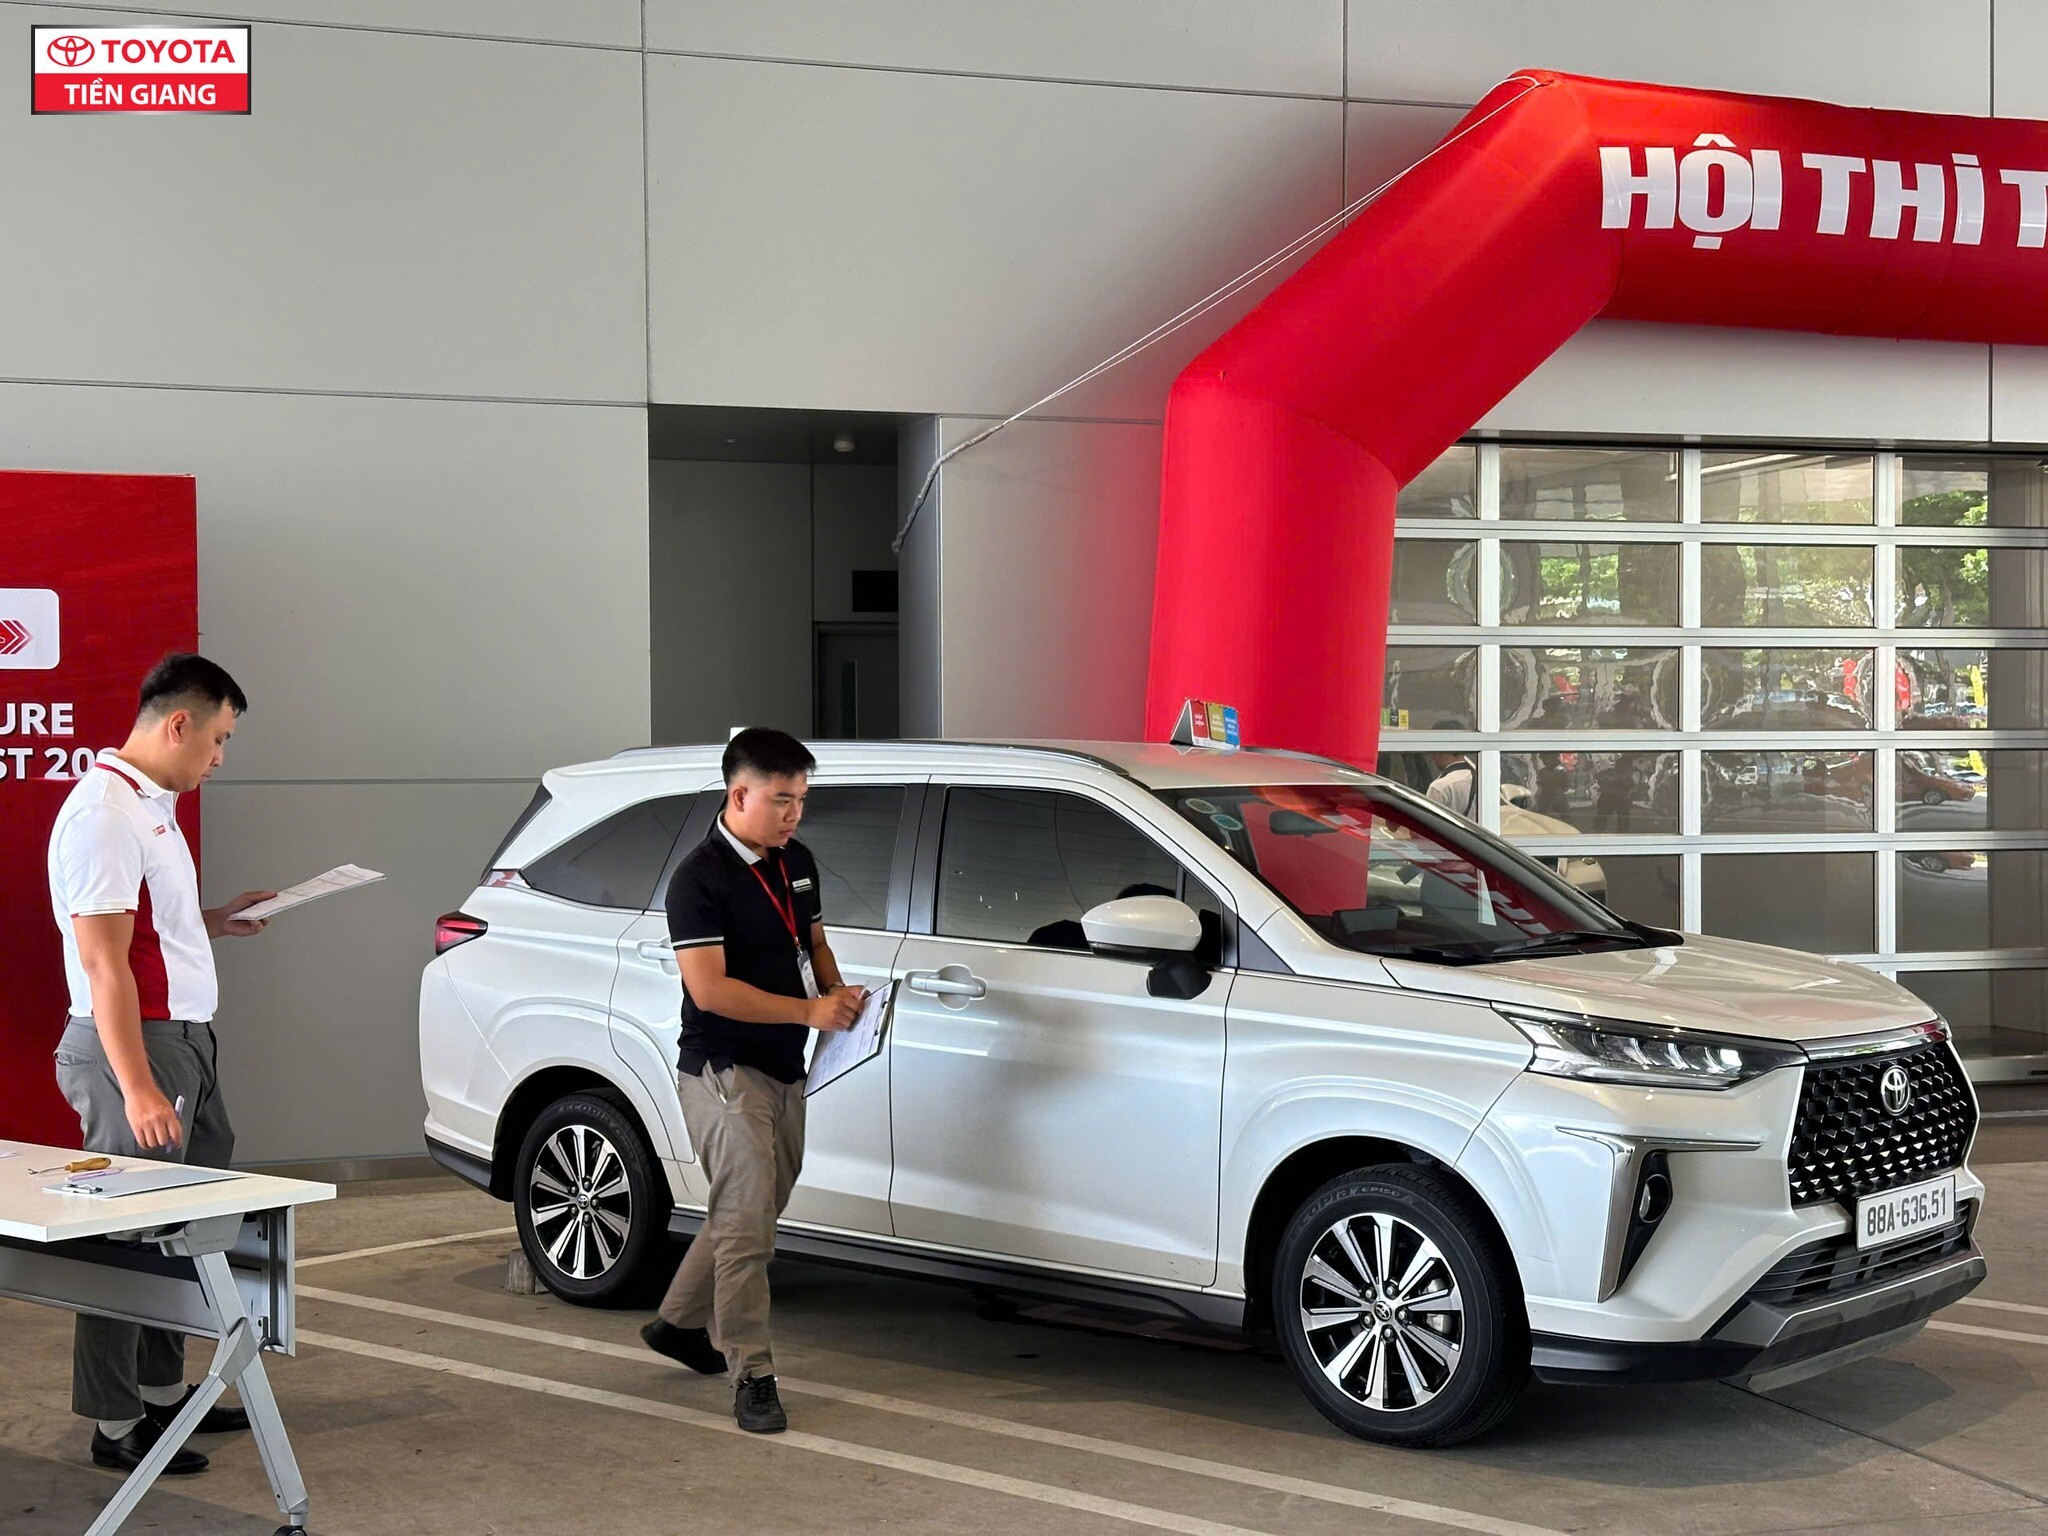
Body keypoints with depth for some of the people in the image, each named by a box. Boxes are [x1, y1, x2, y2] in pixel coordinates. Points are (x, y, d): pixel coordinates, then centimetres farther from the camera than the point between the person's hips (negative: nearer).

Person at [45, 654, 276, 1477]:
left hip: (186, 1039, 10)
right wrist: (138, 1089, -24)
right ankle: (116, 1424, 6)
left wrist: (218, 920, 17)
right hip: (134, 1044, -10)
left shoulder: (151, 804, 14)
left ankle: (163, 1391, 27)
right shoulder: (104, 813, -17)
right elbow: (104, 963, -22)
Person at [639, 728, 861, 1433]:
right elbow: (709, 988, -22)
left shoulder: (798, 863, 10)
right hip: (724, 1072, -8)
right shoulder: (700, 878, -16)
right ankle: (752, 1376, -4)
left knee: (755, 1212, 18)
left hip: (784, 1071, 9)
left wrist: (837, 992, 1)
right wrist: (809, 1010, -21)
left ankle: (679, 1323, 37)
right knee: (747, 1223, -10)